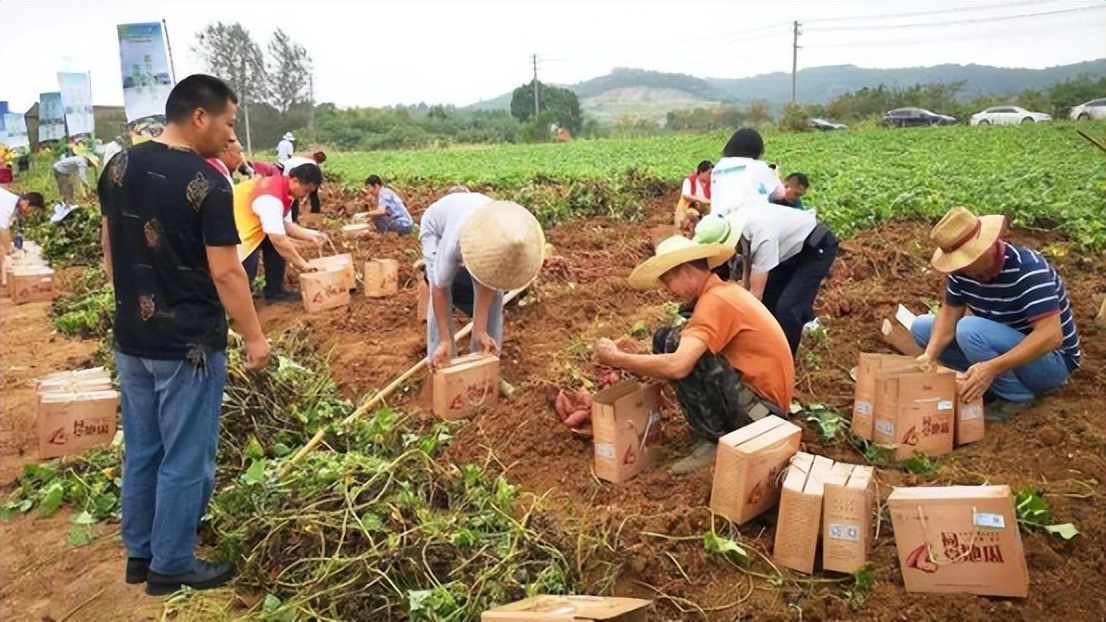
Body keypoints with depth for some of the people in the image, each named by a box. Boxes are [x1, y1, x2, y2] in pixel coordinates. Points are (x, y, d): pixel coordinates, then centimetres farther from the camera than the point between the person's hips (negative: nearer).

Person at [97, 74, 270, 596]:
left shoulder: (119, 167, 5)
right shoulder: (206, 184, -17)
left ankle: (138, 553, 32)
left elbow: (111, 252, 13)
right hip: (188, 344, -7)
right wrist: (254, 337, -8)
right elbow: (225, 272, -18)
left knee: (141, 451, 19)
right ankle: (171, 566, 19)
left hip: (131, 339, 8)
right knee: (185, 459, 6)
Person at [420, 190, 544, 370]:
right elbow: (440, 289, -36)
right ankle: (440, 365, -6)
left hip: (477, 228, 3)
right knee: (440, 296, -18)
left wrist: (480, 330, -26)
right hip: (437, 227, -3)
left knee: (494, 293, -7)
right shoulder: (455, 241, -47)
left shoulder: (506, 241, -37)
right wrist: (445, 341, -32)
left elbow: (487, 285, -26)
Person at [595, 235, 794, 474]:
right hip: (762, 397, 10)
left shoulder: (715, 300, -20)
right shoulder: (724, 291, 10)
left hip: (761, 406, -10)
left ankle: (714, 440, -8)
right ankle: (719, 431, 10)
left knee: (672, 343, -20)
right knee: (664, 340, 7)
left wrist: (618, 358, -18)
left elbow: (677, 366, -31)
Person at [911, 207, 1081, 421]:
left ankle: (1017, 396, -11)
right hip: (1002, 347, 7)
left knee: (969, 330, -32)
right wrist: (930, 354, -23)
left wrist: (992, 368, -44)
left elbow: (1051, 336, -36)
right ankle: (991, 382, 0)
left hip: (1052, 361, -7)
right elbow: (949, 312, -5)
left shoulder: (1029, 271, -30)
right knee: (921, 327, -4)